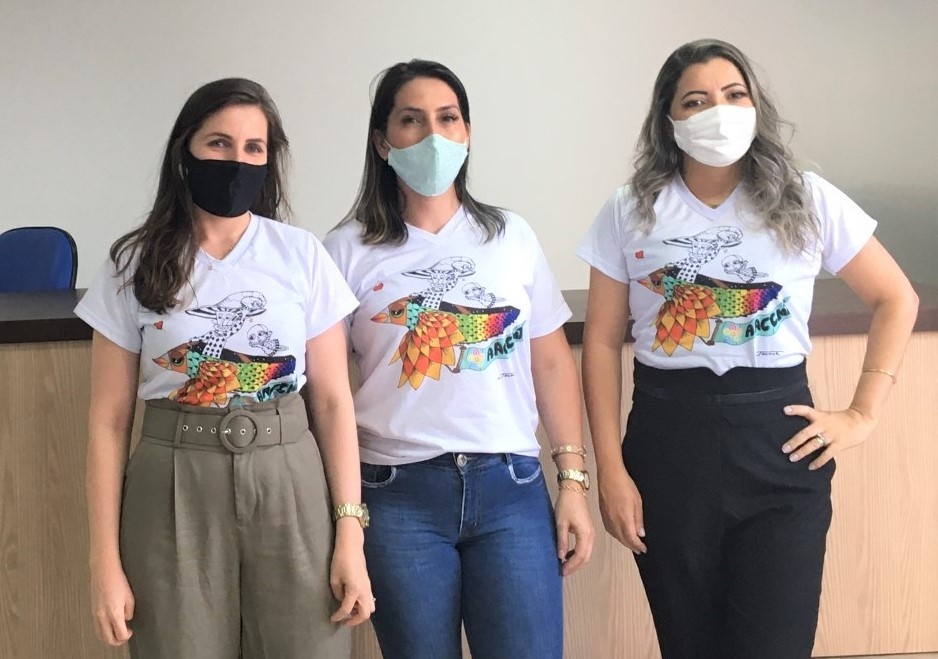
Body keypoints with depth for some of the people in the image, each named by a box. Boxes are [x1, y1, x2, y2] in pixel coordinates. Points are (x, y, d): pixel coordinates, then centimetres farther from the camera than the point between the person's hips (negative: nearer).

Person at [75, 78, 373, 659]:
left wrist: (351, 534, -5)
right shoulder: (137, 266, 0)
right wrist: (106, 559, -4)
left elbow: (333, 400, 1)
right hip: (175, 489, 0)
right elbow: (110, 419, 1)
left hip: (288, 482, 0)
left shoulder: (303, 256, 1)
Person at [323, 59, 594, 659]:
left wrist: (574, 481, 4)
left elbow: (552, 364, 9)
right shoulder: (348, 251, 2)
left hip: (511, 488, 2)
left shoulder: (512, 237, 8)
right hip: (399, 497, -1)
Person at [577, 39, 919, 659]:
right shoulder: (631, 212, 1)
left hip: (778, 438, 0)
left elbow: (896, 300, 9)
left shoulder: (808, 201, 1)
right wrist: (611, 470, -4)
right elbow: (603, 343, 2)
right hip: (667, 440, 1)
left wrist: (863, 415, 1)